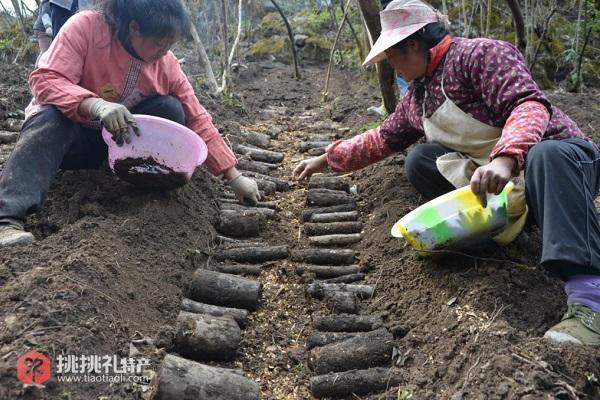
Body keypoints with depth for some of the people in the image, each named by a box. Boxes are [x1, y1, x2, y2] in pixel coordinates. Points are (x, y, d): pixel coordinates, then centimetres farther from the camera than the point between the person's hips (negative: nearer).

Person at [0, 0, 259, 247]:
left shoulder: (167, 64, -11)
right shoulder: (86, 27, -21)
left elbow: (198, 121, -8)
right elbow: (45, 80, -28)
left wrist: (234, 177, -11)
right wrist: (96, 105, -48)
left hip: (118, 142, 3)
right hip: (68, 128, -3)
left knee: (170, 110, -20)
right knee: (51, 118, -37)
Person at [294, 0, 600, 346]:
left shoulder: (481, 54, -13)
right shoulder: (417, 95, 12)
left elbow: (530, 104, -27)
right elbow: (384, 139, 22)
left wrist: (505, 158, -44)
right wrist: (328, 159, 23)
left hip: (559, 161, -6)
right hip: (490, 181, 6)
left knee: (546, 155, -42)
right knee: (420, 160, -9)